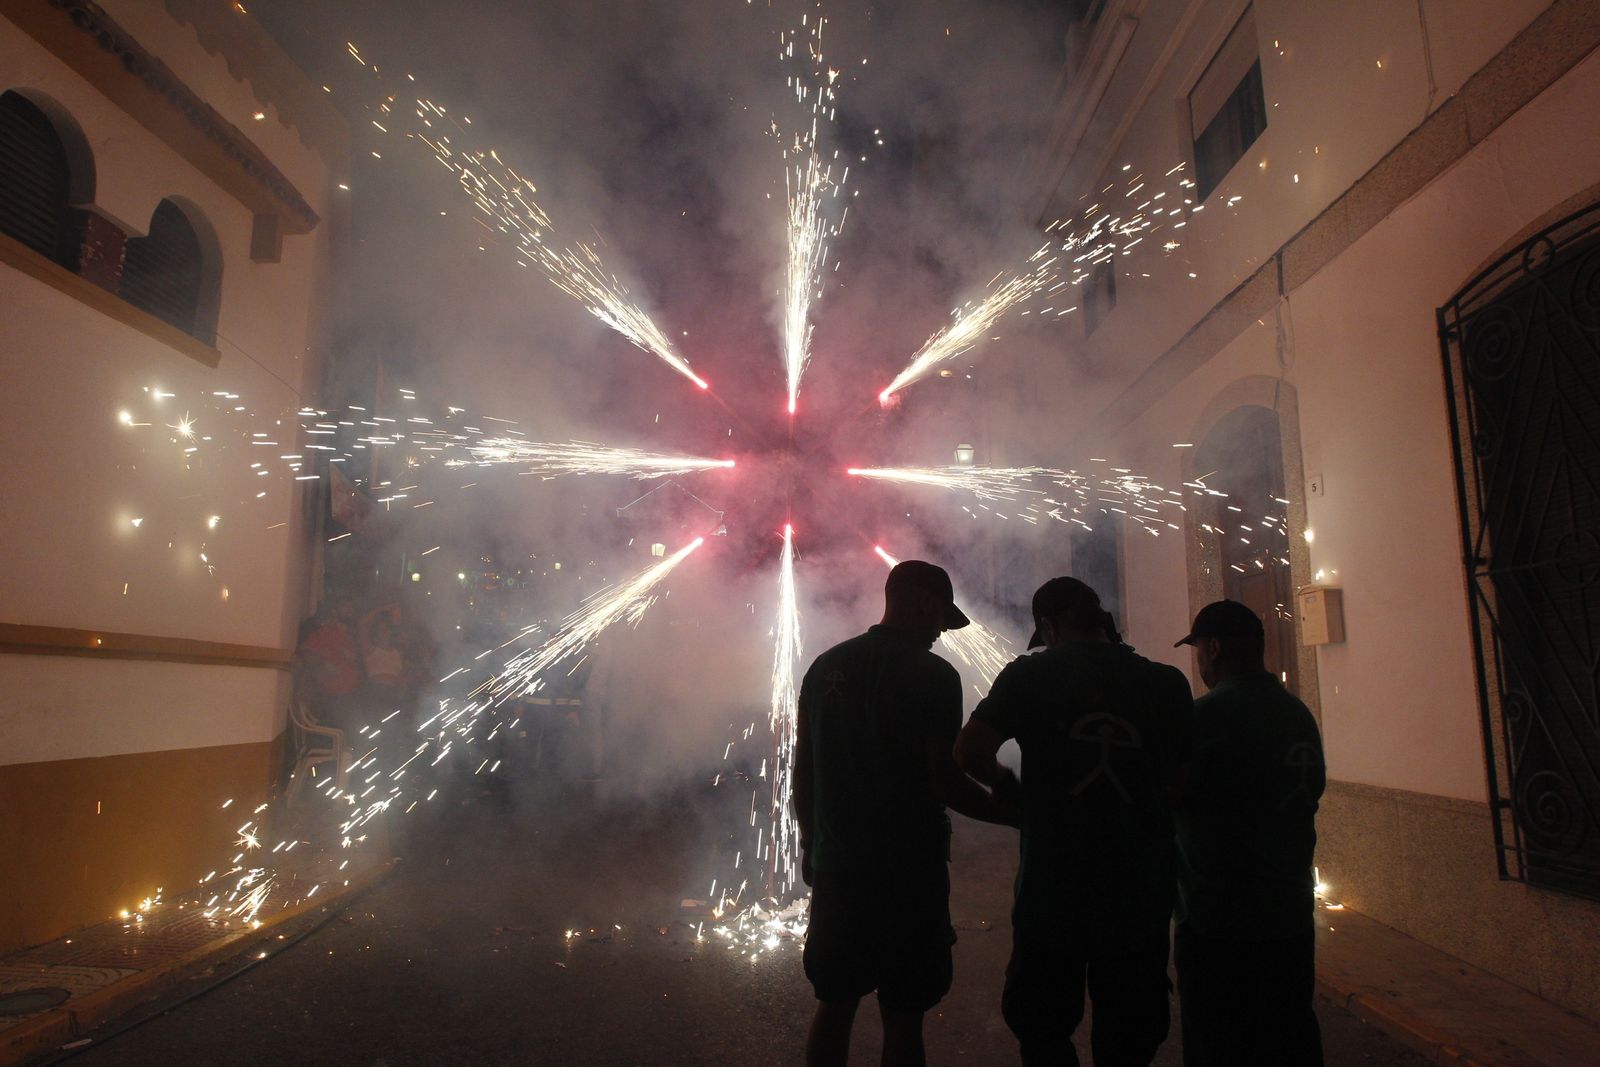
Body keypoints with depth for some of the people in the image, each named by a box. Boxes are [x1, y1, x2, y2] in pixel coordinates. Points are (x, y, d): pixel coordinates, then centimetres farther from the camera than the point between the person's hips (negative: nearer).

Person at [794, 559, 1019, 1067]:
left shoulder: (826, 667, 5)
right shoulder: (933, 675, -11)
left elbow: (803, 772, 8)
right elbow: (944, 781, -15)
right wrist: (1015, 815, -1)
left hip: (835, 867, 5)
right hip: (908, 872, -5)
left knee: (834, 1006, 17)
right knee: (902, 1017, 7)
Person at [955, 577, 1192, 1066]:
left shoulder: (1030, 674, -10)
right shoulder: (1168, 683, -4)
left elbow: (969, 753, -18)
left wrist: (1008, 784, 1)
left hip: (1051, 893, -2)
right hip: (1140, 898, 2)